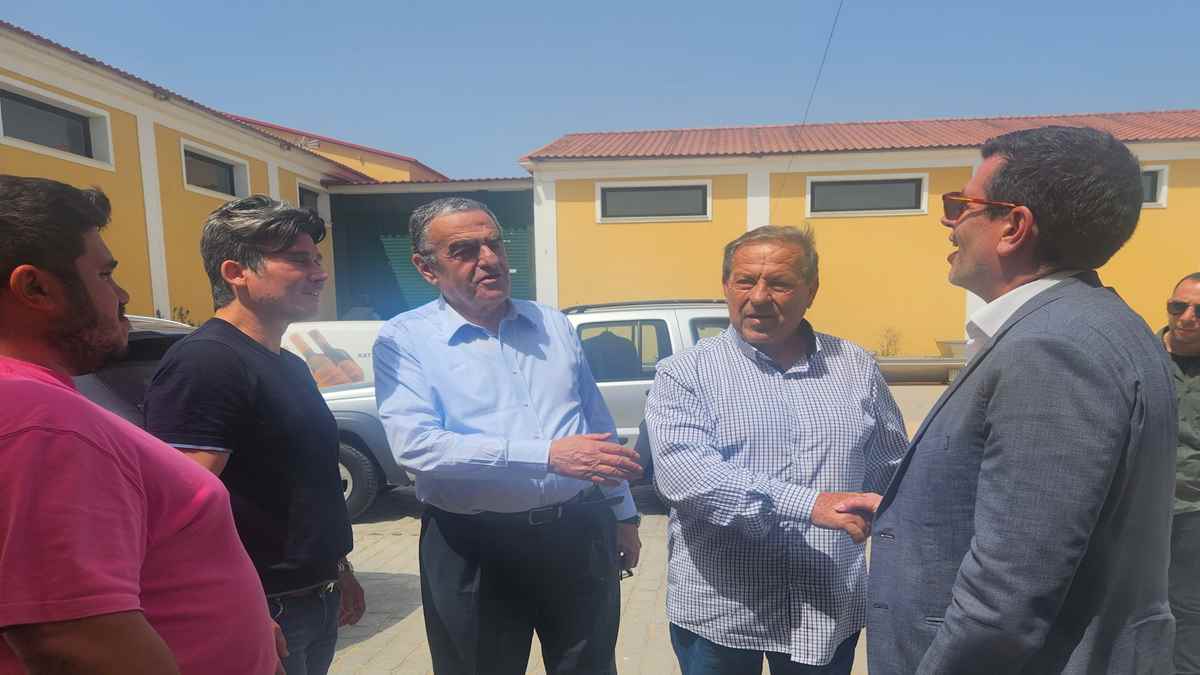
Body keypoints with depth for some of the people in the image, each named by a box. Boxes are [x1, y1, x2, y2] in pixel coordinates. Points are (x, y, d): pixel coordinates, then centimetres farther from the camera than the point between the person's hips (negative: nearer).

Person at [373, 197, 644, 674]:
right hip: (474, 549, -3)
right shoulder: (404, 340, -6)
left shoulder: (554, 325, 8)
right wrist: (548, 455, -26)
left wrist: (622, 513, 16)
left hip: (581, 533, 4)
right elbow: (416, 444, -21)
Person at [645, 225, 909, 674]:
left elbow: (892, 475, 9)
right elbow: (682, 473, -22)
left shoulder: (857, 368, 3)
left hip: (831, 610, 3)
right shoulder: (686, 373, -8)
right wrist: (809, 502, -28)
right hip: (719, 612, -2)